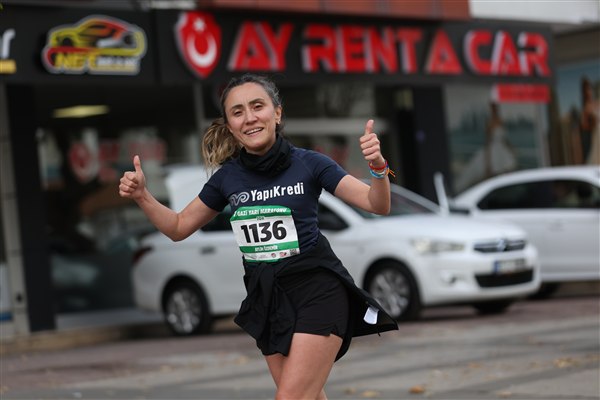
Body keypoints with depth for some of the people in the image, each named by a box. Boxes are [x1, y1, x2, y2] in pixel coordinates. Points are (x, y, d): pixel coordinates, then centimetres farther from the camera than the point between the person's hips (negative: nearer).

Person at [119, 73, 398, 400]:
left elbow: (378, 205, -10)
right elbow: (179, 227, 13)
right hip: (267, 298, 5)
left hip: (316, 291, -4)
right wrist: (141, 196, -4)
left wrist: (378, 167, -31)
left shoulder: (309, 164, -8)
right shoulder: (226, 177, 2)